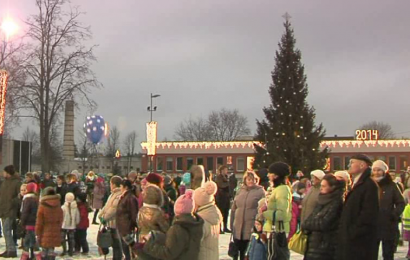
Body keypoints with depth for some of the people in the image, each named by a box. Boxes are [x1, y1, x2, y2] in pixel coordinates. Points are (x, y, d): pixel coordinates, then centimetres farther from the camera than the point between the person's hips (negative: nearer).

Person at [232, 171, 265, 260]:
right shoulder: (240, 191, 12)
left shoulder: (260, 191, -1)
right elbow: (233, 209, 16)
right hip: (238, 228, 4)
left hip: (251, 228, -4)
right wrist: (232, 224, 11)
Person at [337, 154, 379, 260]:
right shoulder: (355, 184, 18)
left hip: (360, 240, -9)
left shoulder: (369, 185, -13)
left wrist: (354, 231, -19)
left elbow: (369, 213, -20)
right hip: (350, 239, 9)